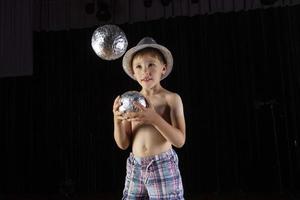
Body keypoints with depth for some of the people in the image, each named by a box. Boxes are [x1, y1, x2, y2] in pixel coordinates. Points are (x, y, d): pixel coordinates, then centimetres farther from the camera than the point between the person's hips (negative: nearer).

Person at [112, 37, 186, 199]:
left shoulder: (171, 98, -5)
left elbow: (180, 141, -12)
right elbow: (123, 144, 5)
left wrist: (154, 118, -24)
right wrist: (117, 119, -14)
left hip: (163, 167, -3)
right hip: (135, 168, 4)